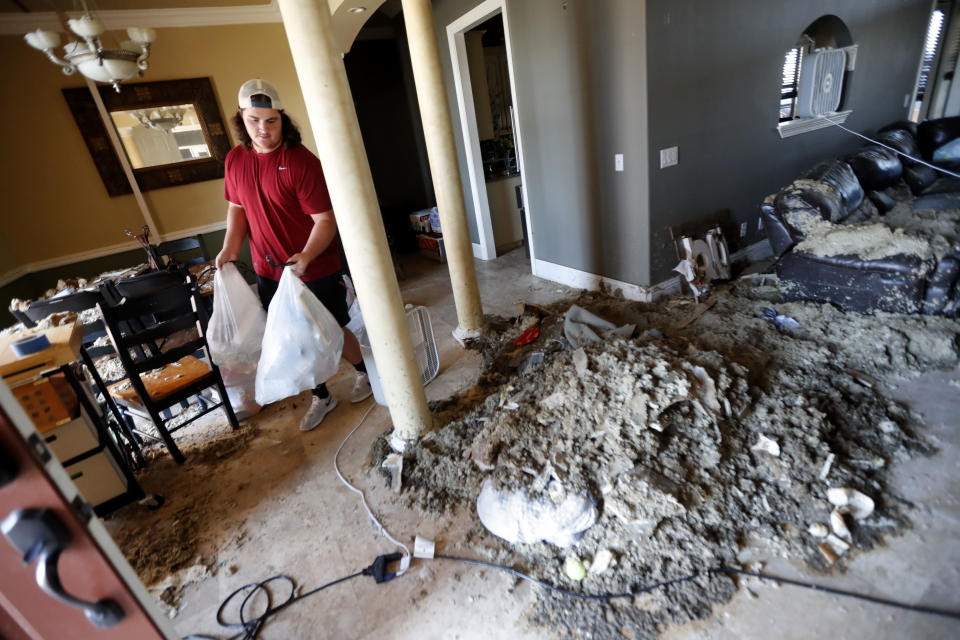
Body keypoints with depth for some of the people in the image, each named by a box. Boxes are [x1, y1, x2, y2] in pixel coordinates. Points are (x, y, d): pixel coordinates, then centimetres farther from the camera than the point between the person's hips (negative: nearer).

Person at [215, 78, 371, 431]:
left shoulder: (301, 161, -17)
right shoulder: (235, 160, 3)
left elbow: (325, 219, -19)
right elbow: (237, 207, 14)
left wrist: (306, 256, -34)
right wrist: (230, 248, -1)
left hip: (315, 270, -6)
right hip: (268, 272, 6)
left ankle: (364, 371, 38)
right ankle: (321, 397, 33)